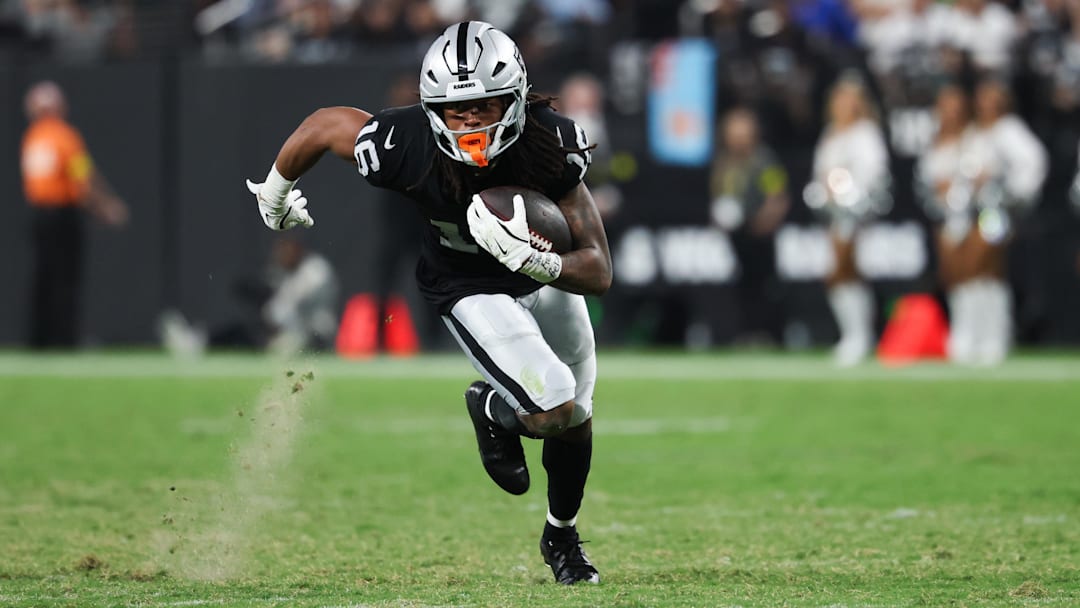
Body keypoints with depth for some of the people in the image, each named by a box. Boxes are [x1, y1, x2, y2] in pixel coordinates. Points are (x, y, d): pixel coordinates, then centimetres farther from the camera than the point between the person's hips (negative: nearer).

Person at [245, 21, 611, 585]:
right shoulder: (405, 146, -37)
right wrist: (273, 194, 3)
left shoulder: (549, 147, -34)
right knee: (553, 410, -21)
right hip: (471, 290, -3)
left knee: (575, 419, 19)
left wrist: (531, 259, -51)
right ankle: (493, 410, 16)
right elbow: (324, 123, -15)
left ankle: (562, 536, 48)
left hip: (548, 275, 3)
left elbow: (599, 272, -32)